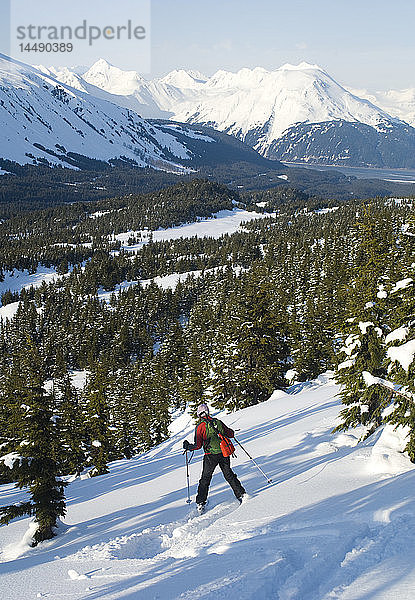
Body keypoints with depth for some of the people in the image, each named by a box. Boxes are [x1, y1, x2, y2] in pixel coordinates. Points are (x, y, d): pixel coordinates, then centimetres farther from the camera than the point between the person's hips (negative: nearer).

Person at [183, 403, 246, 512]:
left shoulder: (200, 427, -7)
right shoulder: (218, 422, 4)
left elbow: (198, 446, -9)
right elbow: (231, 434, 10)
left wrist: (188, 447, 8)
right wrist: (225, 433, 33)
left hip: (211, 456, -3)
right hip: (224, 453, 3)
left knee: (205, 479, 10)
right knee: (229, 475, 18)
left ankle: (200, 503, 10)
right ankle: (241, 494, 15)